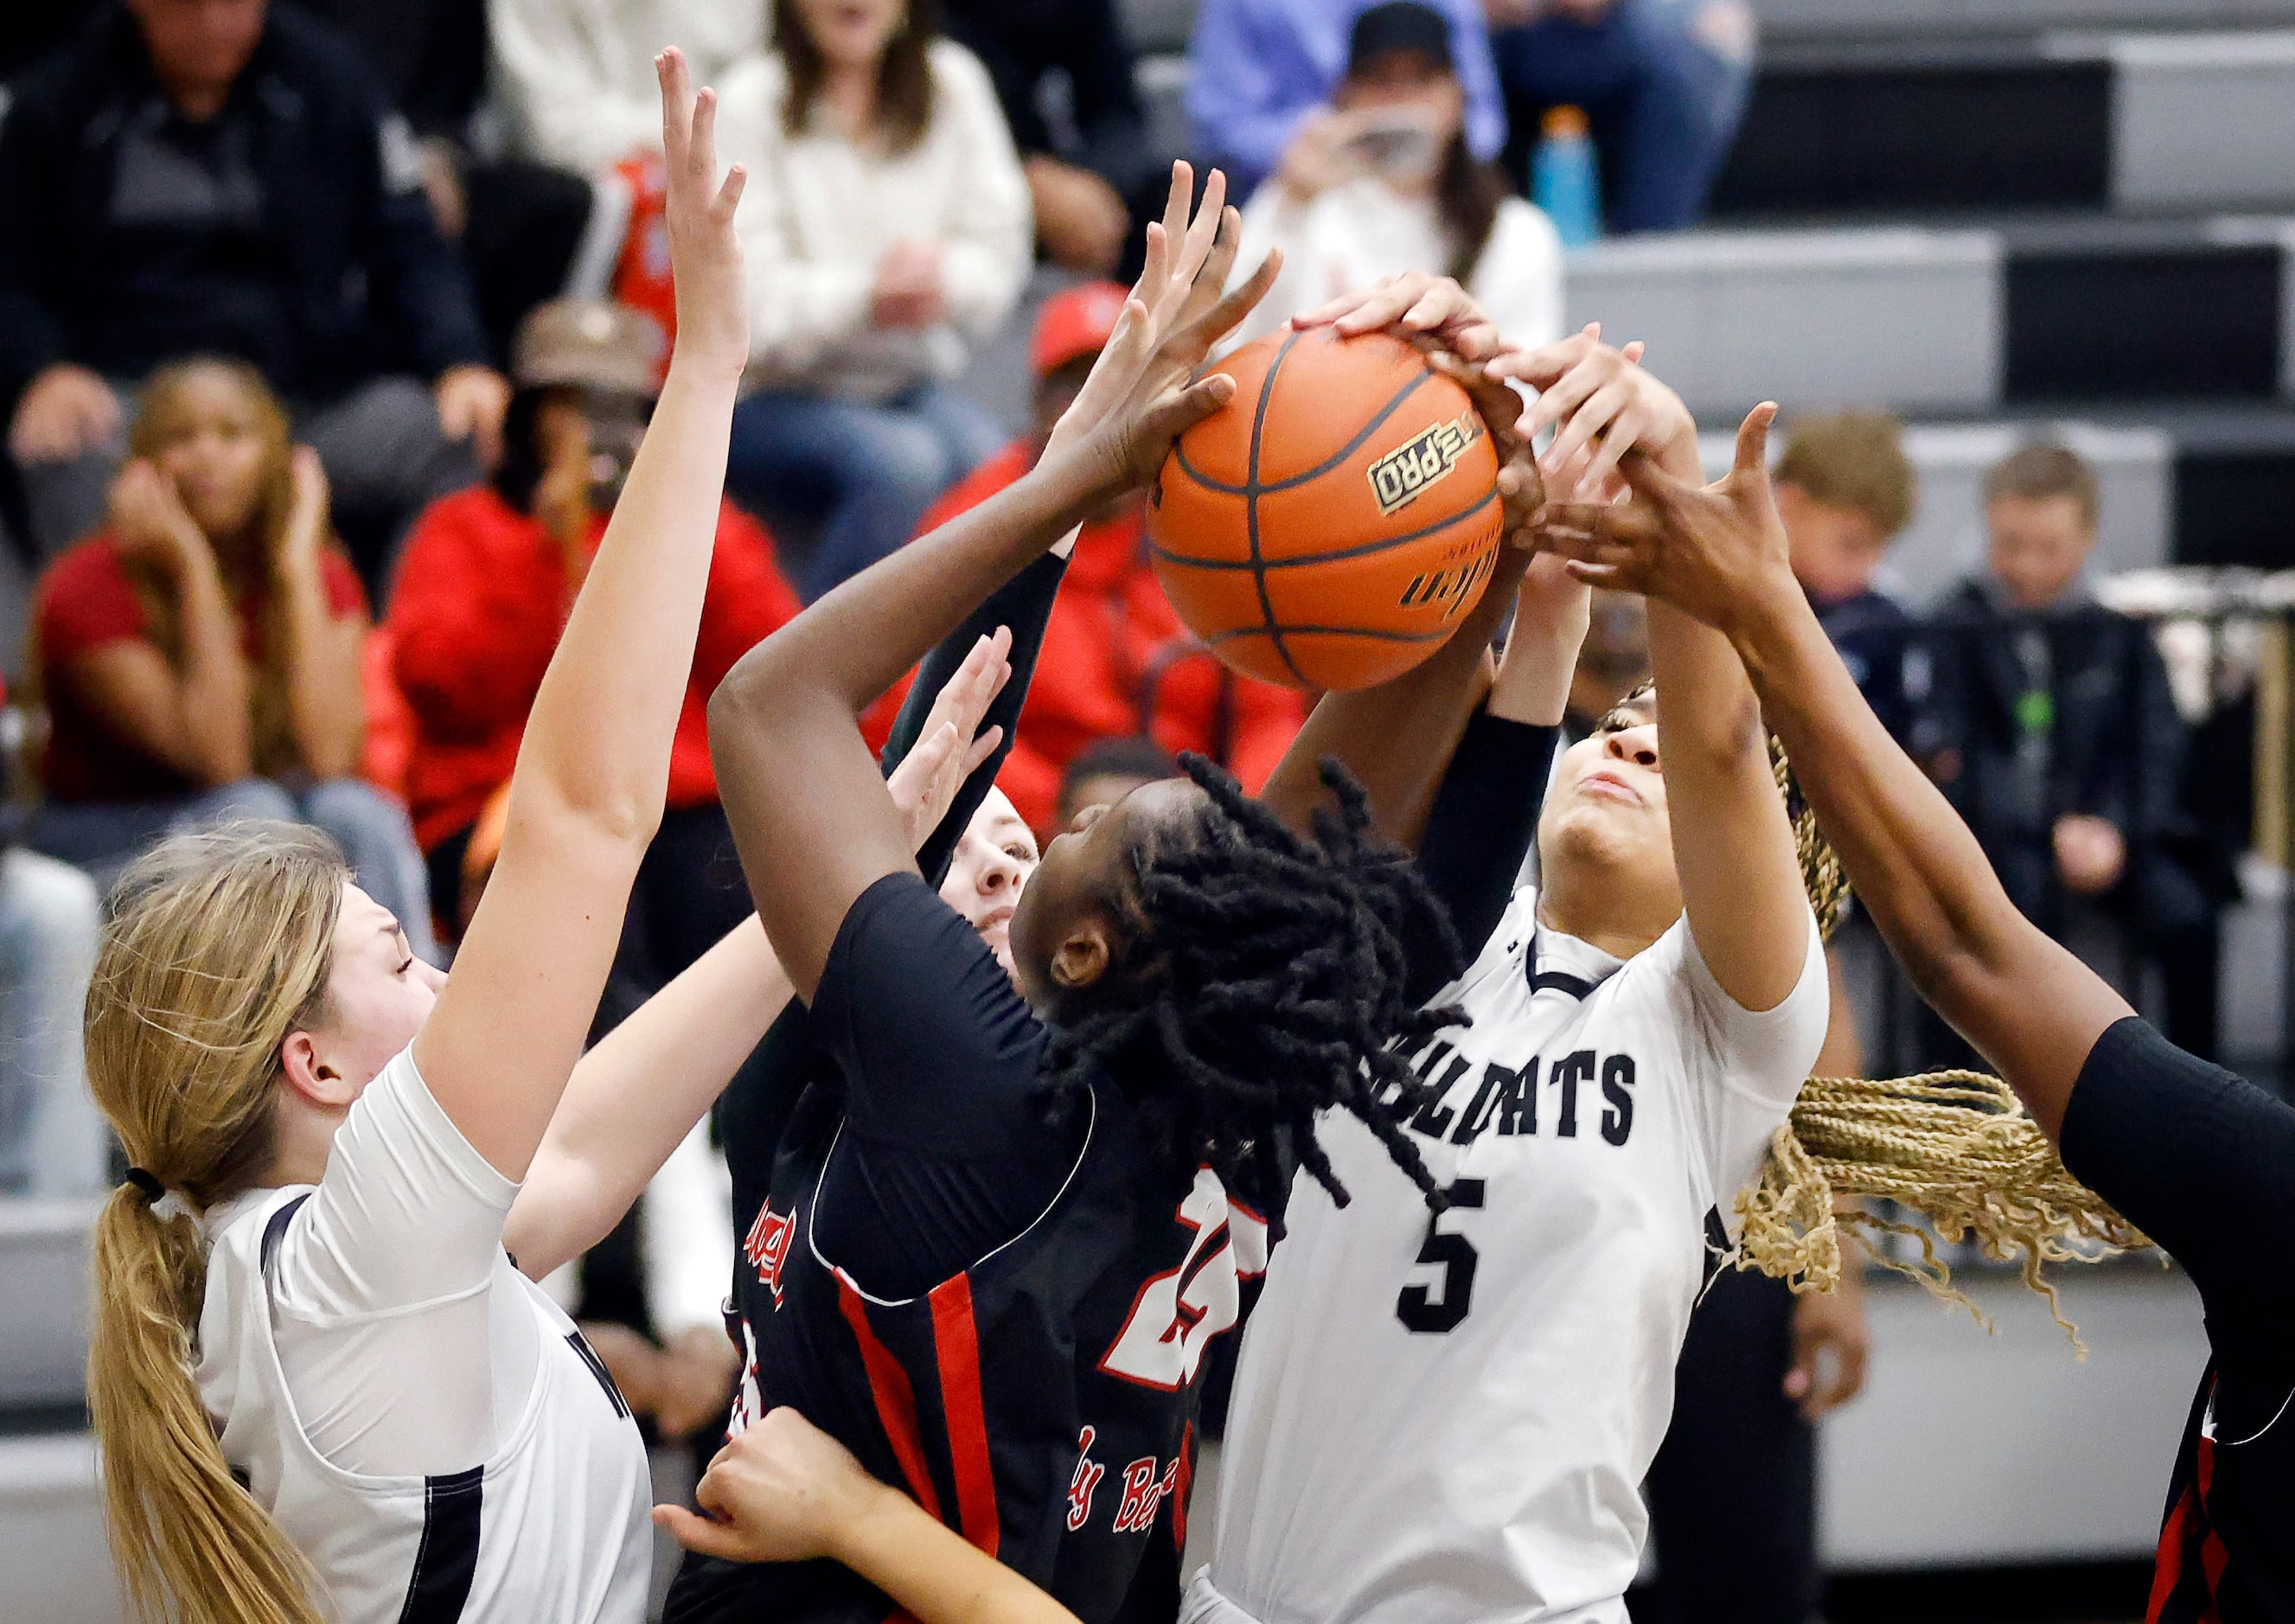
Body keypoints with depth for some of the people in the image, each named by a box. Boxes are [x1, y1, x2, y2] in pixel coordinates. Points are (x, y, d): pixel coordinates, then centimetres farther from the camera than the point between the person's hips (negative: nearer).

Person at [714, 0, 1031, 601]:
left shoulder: (954, 85, 4)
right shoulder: (750, 102, -9)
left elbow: (1000, 257, -1)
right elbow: (750, 306, -16)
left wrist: (943, 281, -26)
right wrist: (865, 297, -34)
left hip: (913, 388, 4)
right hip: (773, 403, -4)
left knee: (985, 457, -29)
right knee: (903, 462, -33)